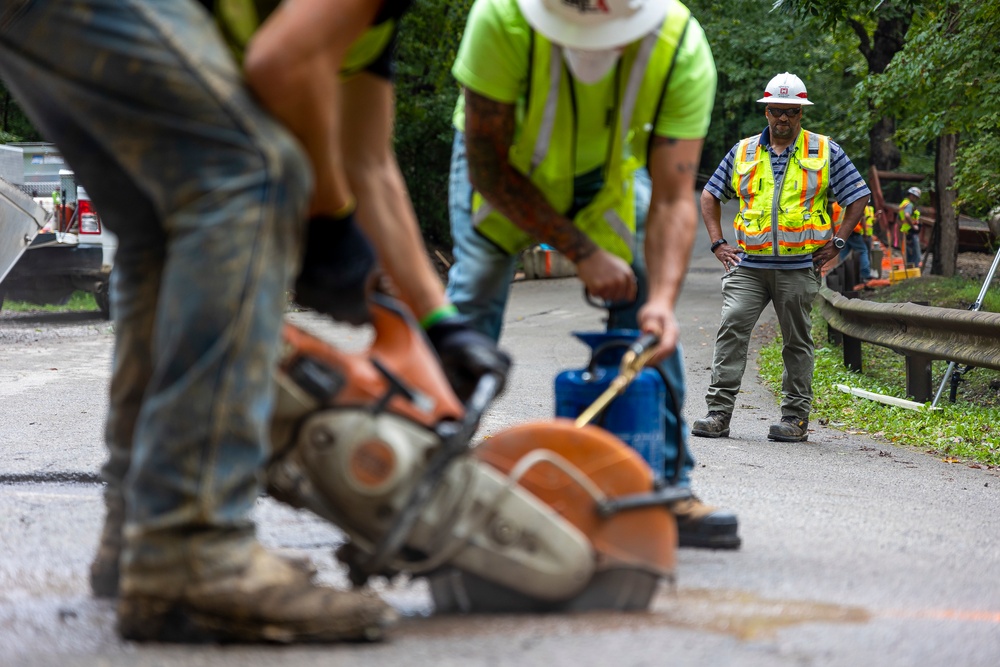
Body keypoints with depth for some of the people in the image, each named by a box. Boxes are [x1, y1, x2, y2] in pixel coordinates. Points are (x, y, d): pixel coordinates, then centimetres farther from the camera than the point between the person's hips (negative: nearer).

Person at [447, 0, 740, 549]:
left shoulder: (683, 50, -35)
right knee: (475, 289, -18)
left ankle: (667, 488, -7)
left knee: (648, 303, -12)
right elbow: (489, 166, -30)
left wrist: (663, 299, -47)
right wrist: (581, 252, -32)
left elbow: (672, 199, -32)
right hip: (503, 158, -1)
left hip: (609, 167, 2)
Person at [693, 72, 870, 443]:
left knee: (797, 342, 5)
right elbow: (710, 195, 18)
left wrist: (837, 243, 0)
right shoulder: (743, 152, 10)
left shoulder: (825, 152, 5)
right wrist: (718, 243, 8)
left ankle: (795, 418, 12)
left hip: (799, 267, -1)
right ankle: (718, 412, -12)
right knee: (731, 328, -12)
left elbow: (858, 197, 9)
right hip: (747, 265, 1)